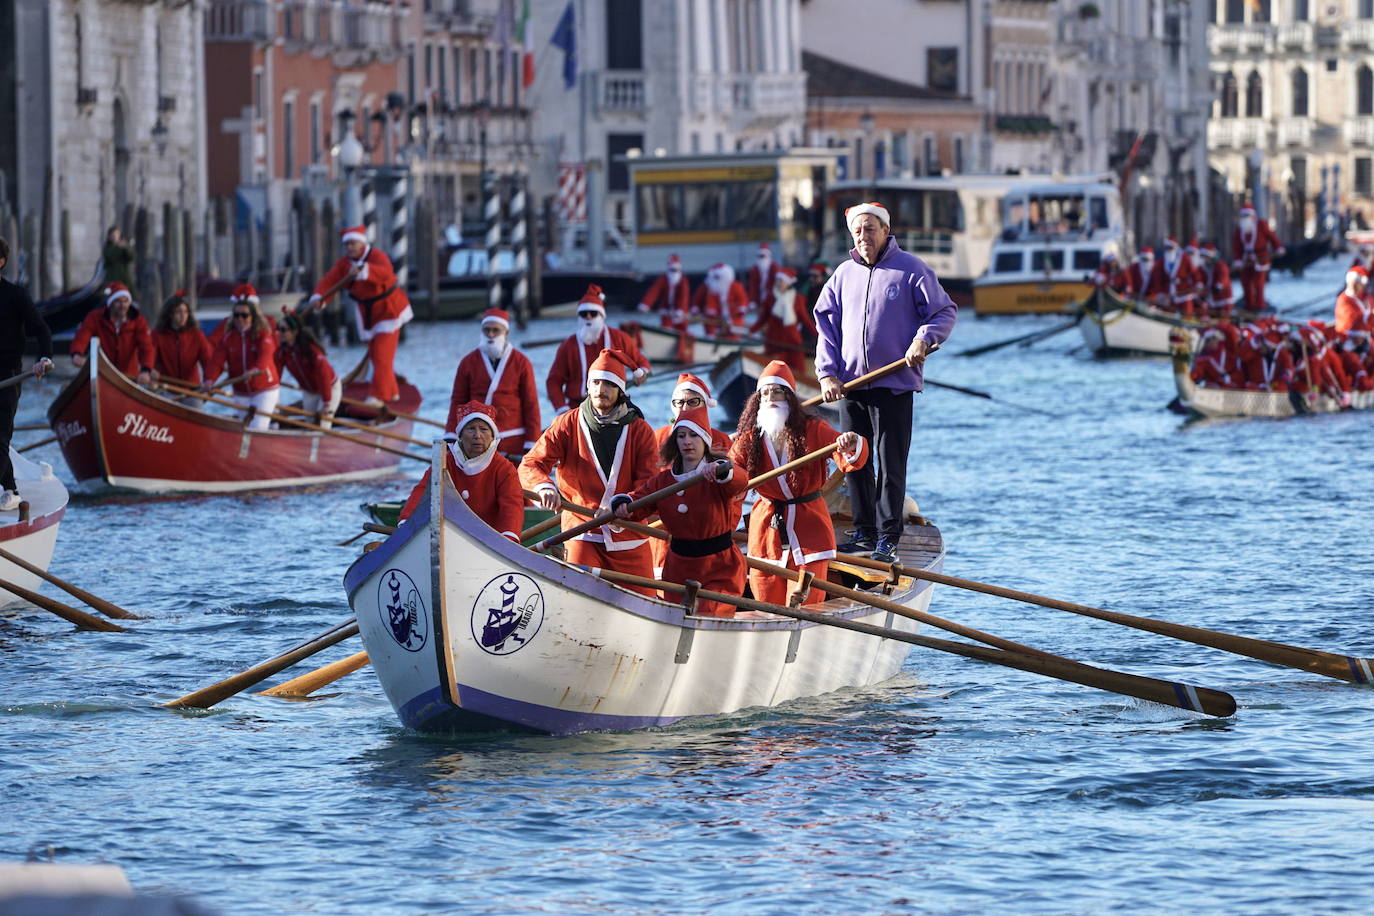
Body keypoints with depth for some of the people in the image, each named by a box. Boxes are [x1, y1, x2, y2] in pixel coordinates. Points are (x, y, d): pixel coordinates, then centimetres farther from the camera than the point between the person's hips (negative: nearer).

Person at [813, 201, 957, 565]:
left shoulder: (911, 269, -1)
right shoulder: (844, 274, 12)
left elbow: (945, 312, 0)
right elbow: (826, 326, 13)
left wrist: (924, 339, -17)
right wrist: (828, 373, 1)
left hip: (894, 385, -5)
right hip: (851, 384, 5)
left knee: (891, 464, -5)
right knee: (855, 462, 8)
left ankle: (888, 537, -1)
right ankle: (864, 532, 18)